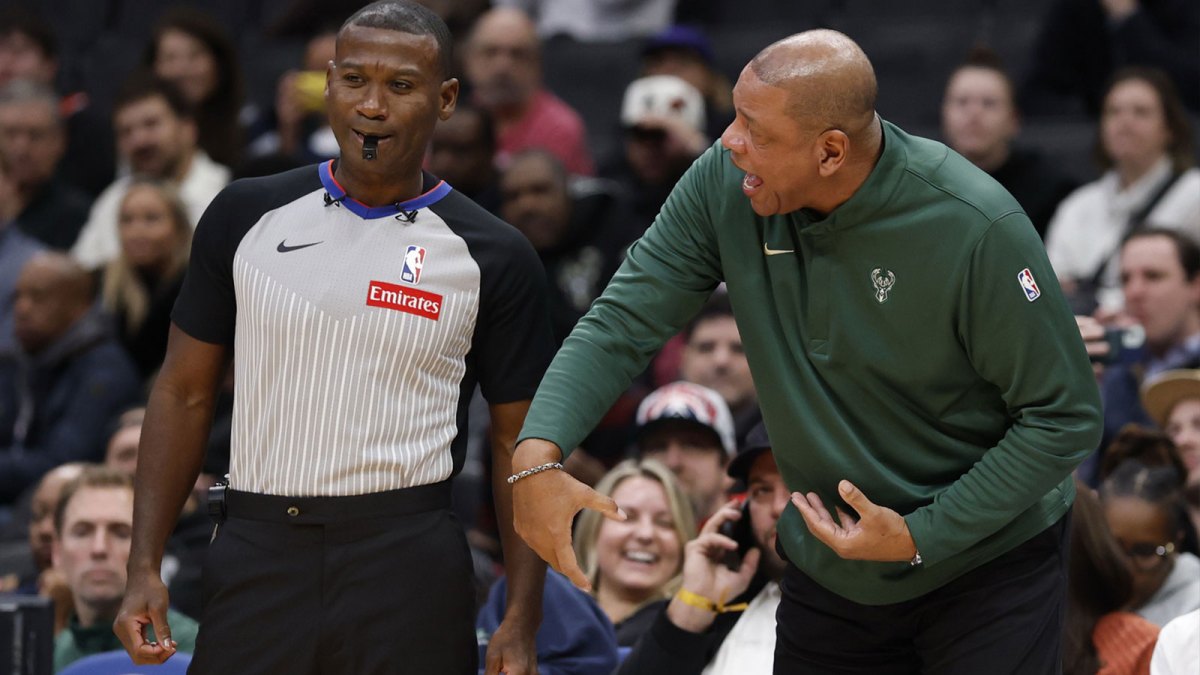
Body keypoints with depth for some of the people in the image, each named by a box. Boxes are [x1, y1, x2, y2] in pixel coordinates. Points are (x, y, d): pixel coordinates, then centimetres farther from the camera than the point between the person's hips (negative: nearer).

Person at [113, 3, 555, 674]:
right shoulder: (246, 216, 6)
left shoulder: (494, 258, 1)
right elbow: (186, 394, 10)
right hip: (255, 560, 2)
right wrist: (145, 567, 2)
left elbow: (518, 443, 4)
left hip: (407, 564, -2)